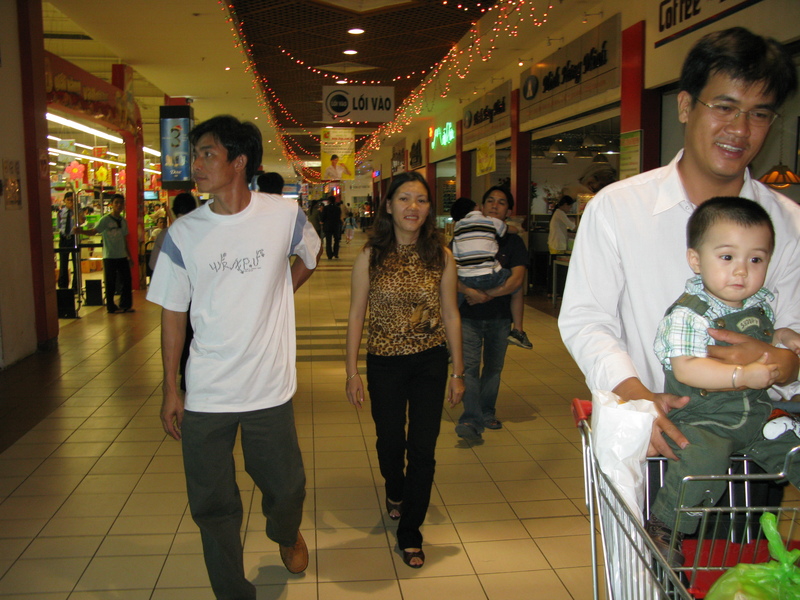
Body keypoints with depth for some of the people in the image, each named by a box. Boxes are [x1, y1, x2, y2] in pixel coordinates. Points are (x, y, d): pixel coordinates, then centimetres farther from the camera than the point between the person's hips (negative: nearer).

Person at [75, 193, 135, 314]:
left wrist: (129, 256, 17)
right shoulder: (105, 220, -7)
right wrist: (81, 231, -37)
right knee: (110, 283, 1)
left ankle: (125, 305, 19)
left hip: (122, 256, 5)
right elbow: (93, 231, -18)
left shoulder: (123, 221, 10)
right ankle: (111, 307, 12)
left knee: (127, 281, 7)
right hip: (109, 257, -5)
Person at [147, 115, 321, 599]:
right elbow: (173, 314, 2)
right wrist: (170, 390, 2)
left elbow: (310, 256, 17)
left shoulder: (284, 215, -6)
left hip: (270, 387, 0)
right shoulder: (183, 234, -4)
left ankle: (286, 534, 50)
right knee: (213, 506, 9)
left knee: (285, 486, 15)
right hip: (205, 395, 1)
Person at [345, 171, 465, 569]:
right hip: (384, 362, 0)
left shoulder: (440, 256, -4)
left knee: (423, 448, 3)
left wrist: (458, 372, 3)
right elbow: (356, 315, -3)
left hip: (430, 362, 1)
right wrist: (352, 372, -5)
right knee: (390, 441, 16)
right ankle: (396, 492, 51)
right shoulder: (370, 257, -7)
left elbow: (450, 316, 2)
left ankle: (410, 532, 22)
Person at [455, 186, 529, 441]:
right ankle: (471, 419, -8)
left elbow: (516, 280, -9)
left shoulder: (513, 242, 3)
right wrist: (469, 291, -22)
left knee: (494, 367, 12)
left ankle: (487, 413, 27)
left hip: (500, 316, 2)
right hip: (469, 315, -1)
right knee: (469, 367, -9)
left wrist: (486, 295, -16)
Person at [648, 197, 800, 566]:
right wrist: (742, 375, -34)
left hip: (756, 415, 8)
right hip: (701, 418, -7)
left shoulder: (761, 303, 7)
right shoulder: (689, 314, -18)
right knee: (704, 458, -31)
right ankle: (664, 528, -13)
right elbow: (685, 368, -28)